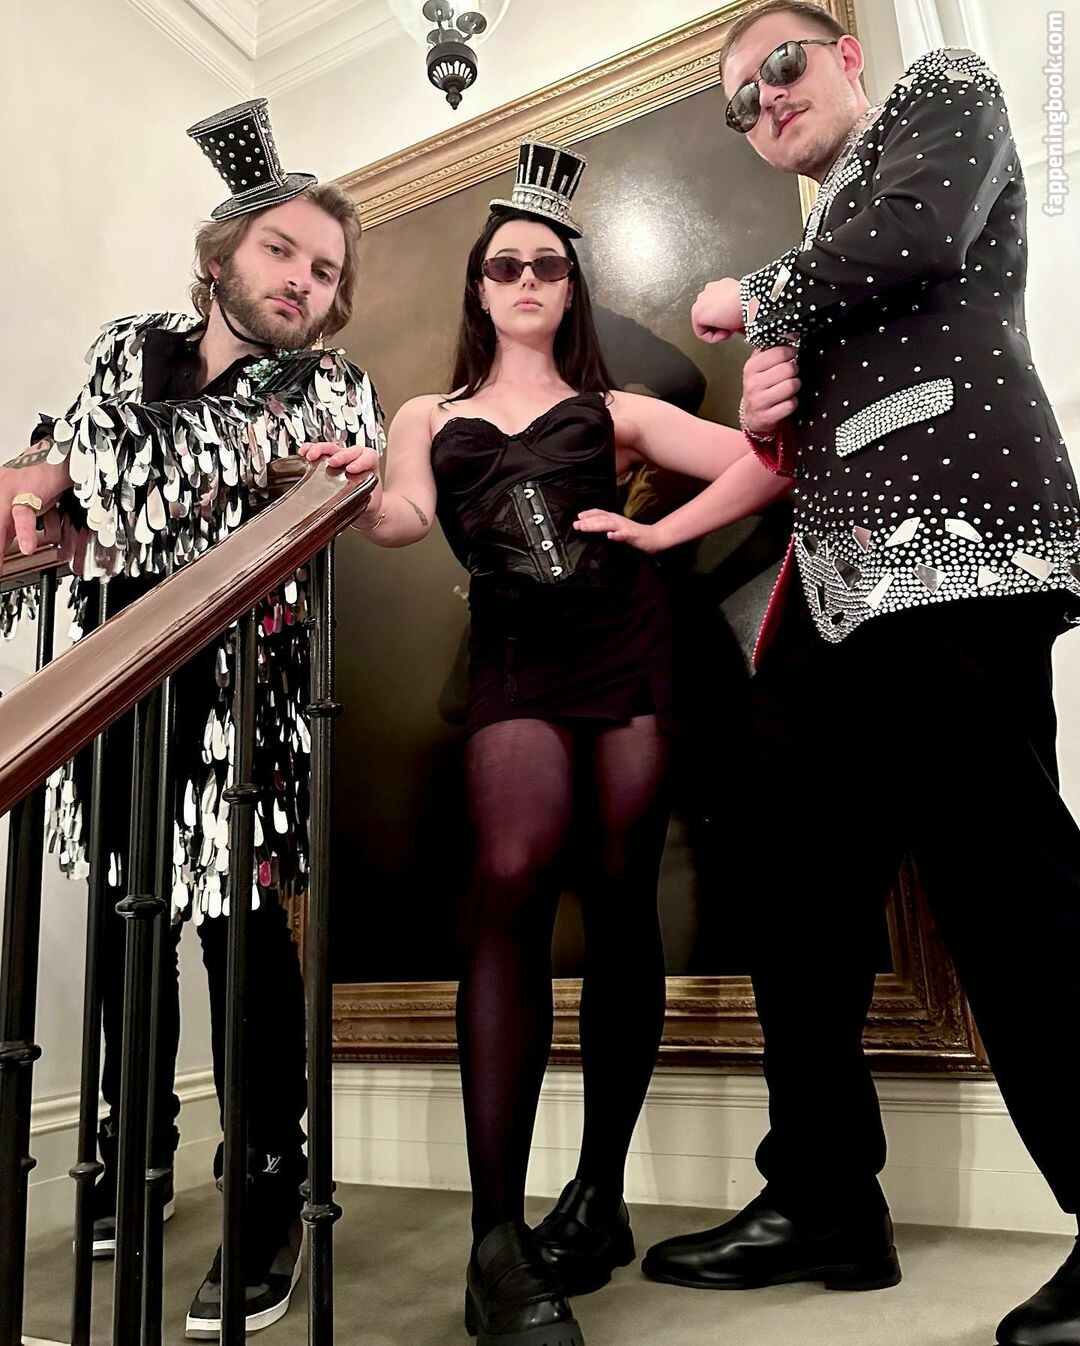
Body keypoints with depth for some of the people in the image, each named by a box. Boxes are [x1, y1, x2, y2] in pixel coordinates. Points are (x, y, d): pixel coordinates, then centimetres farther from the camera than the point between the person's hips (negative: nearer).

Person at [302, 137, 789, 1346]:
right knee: (511, 883, -22)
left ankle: (599, 1194, 12)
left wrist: (657, 534, 1)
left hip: (627, 641, 1)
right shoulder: (429, 416, 24)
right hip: (515, 657, 0)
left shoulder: (614, 411, 21)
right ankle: (499, 1245, -16)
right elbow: (402, 522, 5)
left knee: (620, 902, -3)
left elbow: (761, 464, 13)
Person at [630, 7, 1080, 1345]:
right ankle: (824, 1200, 16)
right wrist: (768, 409, 8)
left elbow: (916, 238, -8)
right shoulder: (821, 243, 33)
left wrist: (755, 298, 8)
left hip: (951, 542, -8)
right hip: (841, 569, 8)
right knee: (794, 864, 5)